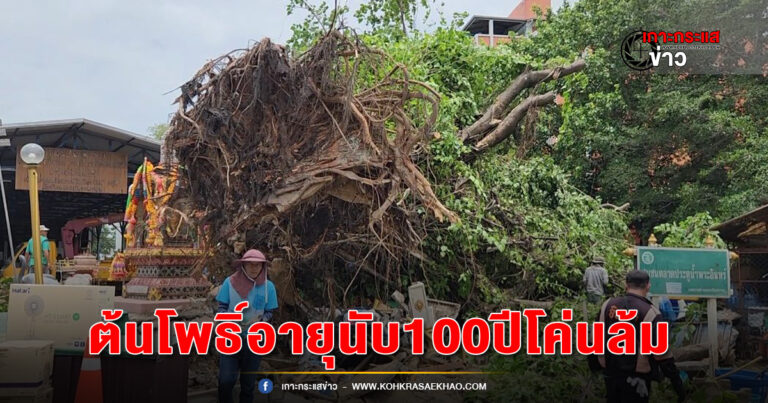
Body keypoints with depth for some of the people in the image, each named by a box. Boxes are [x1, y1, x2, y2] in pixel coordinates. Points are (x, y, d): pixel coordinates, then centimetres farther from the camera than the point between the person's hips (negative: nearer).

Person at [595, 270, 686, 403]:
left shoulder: (608, 305, -3)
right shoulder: (650, 313, -17)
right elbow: (662, 354, -16)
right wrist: (677, 383, -8)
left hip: (610, 374, 4)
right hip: (636, 379, -4)